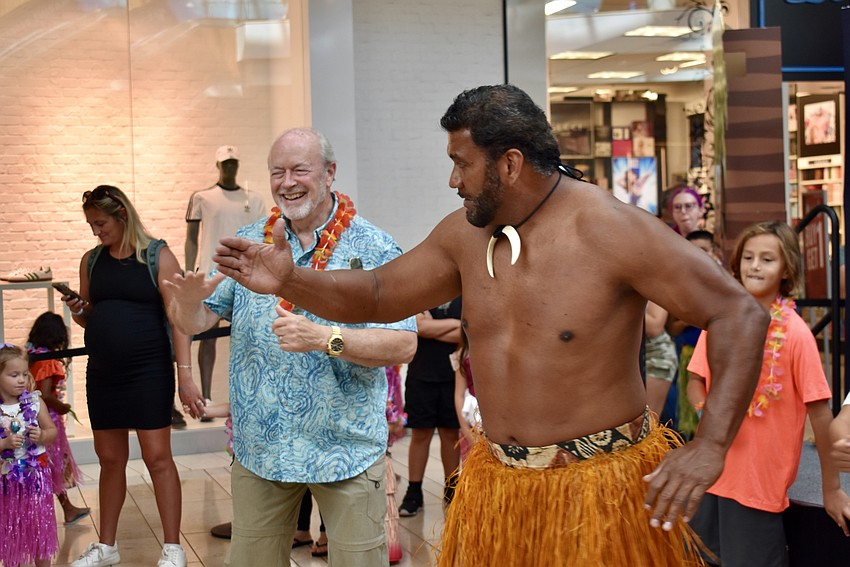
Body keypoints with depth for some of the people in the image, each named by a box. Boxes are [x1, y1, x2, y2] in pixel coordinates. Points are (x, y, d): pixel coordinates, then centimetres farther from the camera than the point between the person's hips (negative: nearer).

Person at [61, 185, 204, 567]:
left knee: (158, 457, -2)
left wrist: (185, 375, -16)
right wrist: (77, 310, -6)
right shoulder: (91, 260, 9)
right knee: (110, 459, 12)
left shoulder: (157, 257, -5)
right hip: (102, 373, 5)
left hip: (148, 371, -5)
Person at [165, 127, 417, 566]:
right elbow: (196, 324, 4)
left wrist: (324, 338, -25)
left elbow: (403, 345, -13)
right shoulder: (247, 243, 6)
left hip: (346, 445, -3)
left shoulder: (373, 249, -6)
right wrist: (189, 302, -20)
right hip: (259, 446, 4)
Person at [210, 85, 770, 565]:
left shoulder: (610, 229, -17)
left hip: (600, 485, -5)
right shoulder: (465, 233, 2)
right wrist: (288, 280, -4)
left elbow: (741, 315, -17)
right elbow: (378, 296, 13)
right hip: (497, 485, 6)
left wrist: (711, 447, -24)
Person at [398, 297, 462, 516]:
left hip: (453, 376, 1)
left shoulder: (463, 296, 2)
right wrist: (454, 323, -7)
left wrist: (432, 329, -10)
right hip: (421, 376, -1)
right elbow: (421, 326, -15)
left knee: (451, 433, 8)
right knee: (420, 434, 3)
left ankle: (451, 488, 19)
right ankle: (414, 492, 9)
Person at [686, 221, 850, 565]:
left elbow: (820, 412, -10)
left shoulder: (795, 333, -12)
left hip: (762, 482, -4)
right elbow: (696, 383, 6)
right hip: (713, 472, 4)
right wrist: (709, 414, -16)